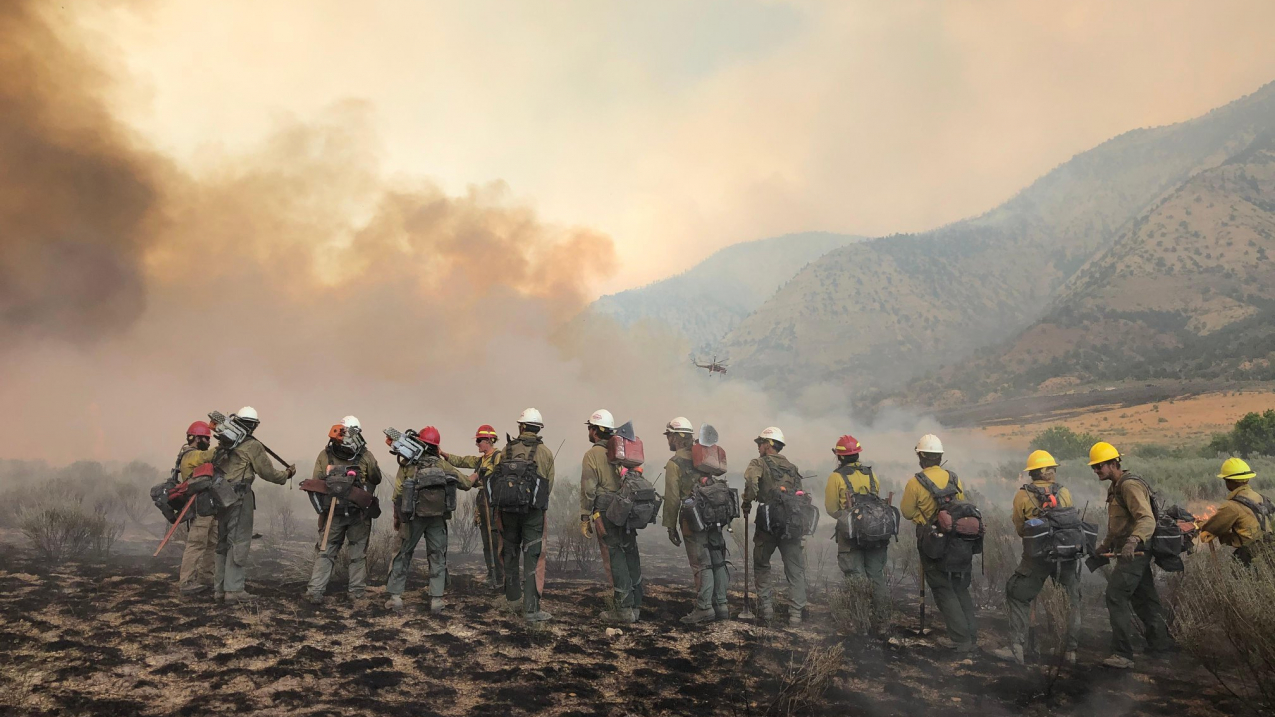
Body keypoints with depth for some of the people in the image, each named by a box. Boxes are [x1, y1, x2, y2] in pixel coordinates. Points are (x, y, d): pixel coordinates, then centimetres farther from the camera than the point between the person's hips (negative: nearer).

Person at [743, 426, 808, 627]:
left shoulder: (760, 463, 1)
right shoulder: (792, 469, 19)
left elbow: (751, 479, -22)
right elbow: (801, 496, 18)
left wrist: (747, 504, -9)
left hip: (768, 523, -3)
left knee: (762, 566, 15)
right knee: (795, 571, 8)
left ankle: (766, 608, 13)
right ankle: (795, 614, 4)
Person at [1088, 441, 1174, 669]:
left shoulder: (1130, 485, -17)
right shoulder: (1115, 487, 16)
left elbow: (1147, 520, -30)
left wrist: (1133, 541, -46)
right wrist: (1104, 545, 27)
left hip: (1134, 553, -11)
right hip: (1129, 553, 11)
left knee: (1116, 595, -15)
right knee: (1143, 597, 19)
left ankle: (1122, 654, -15)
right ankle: (1160, 642, 34)